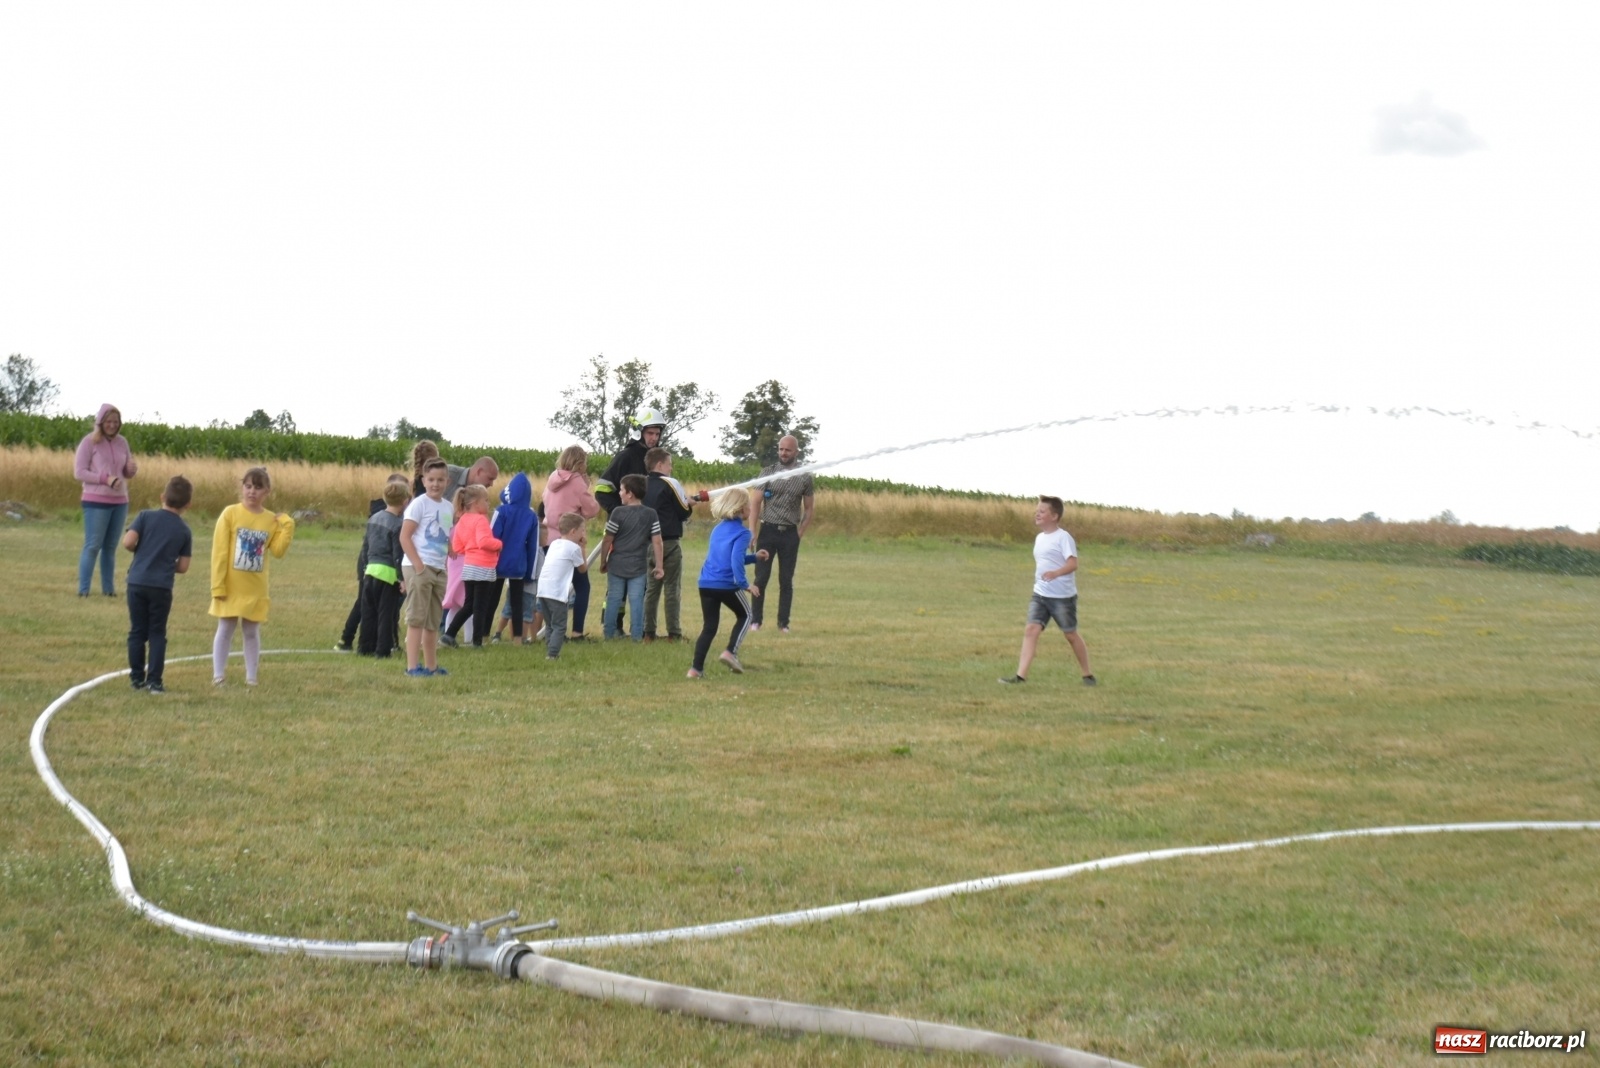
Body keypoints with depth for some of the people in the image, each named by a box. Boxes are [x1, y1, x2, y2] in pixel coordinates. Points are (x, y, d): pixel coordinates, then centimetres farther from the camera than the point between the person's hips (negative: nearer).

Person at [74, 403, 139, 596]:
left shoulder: (122, 442, 9)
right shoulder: (89, 441, -7)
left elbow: (127, 473, 15)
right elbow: (78, 472, -10)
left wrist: (133, 469, -10)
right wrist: (105, 479, -20)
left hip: (120, 502, 5)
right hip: (96, 502, -5)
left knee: (110, 547, 10)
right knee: (92, 546, -5)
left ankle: (109, 588, 16)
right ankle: (83, 590, -1)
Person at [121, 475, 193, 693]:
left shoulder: (146, 516, 0)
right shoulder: (184, 531, 4)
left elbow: (127, 542, -10)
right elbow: (183, 567, 3)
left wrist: (142, 551, 10)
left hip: (137, 582, 0)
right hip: (162, 587, 0)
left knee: (137, 632, 10)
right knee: (157, 634, 8)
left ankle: (137, 678, 15)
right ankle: (154, 681, 5)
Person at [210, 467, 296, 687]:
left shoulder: (272, 520, 2)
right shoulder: (230, 514, -6)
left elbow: (278, 550, -6)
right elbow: (219, 552, -8)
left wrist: (288, 526, -11)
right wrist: (217, 585, -12)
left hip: (255, 588, 2)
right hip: (231, 586, -2)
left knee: (252, 631, 9)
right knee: (225, 629, 4)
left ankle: (251, 677, 15)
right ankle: (218, 675, 10)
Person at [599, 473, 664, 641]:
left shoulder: (618, 513, -9)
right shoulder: (651, 515, -2)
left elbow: (607, 541, -5)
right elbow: (657, 542, -3)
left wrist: (603, 562, 7)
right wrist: (659, 566, 3)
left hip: (616, 565, -1)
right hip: (638, 567, 1)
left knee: (613, 599, 8)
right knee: (636, 600, 4)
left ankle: (610, 633, 12)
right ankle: (637, 635, 3)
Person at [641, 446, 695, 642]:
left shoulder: (643, 484, 6)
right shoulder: (670, 484, -10)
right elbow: (684, 513, -8)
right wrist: (690, 505, 13)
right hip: (670, 543, -5)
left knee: (651, 588, 13)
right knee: (673, 589, 0)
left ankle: (649, 632, 10)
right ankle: (674, 633, -1)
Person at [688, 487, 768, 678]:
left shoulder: (718, 528, 17)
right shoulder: (742, 532, -8)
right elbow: (736, 559, -22)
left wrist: (754, 558, 28)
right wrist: (744, 584, -22)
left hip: (706, 584, 6)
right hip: (728, 585, -6)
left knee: (709, 626, 11)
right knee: (744, 615, 19)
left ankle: (696, 668, 3)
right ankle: (731, 652, 2)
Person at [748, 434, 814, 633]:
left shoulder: (805, 477, 3)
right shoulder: (768, 472, 1)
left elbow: (808, 508, 10)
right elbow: (756, 502, 0)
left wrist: (800, 533, 1)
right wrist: (751, 531, -8)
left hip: (790, 534, 1)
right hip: (768, 530, -1)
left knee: (786, 580, 5)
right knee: (761, 577, -1)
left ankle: (783, 623, 12)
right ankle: (755, 620, 7)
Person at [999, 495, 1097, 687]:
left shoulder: (1063, 537, -13)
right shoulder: (1039, 538, 11)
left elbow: (1073, 563, -25)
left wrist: (1056, 573, -41)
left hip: (1063, 597, -6)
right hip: (1040, 595, 6)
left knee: (1070, 634, 7)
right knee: (1031, 629, -10)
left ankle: (1088, 675, 25)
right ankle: (1021, 675, -16)